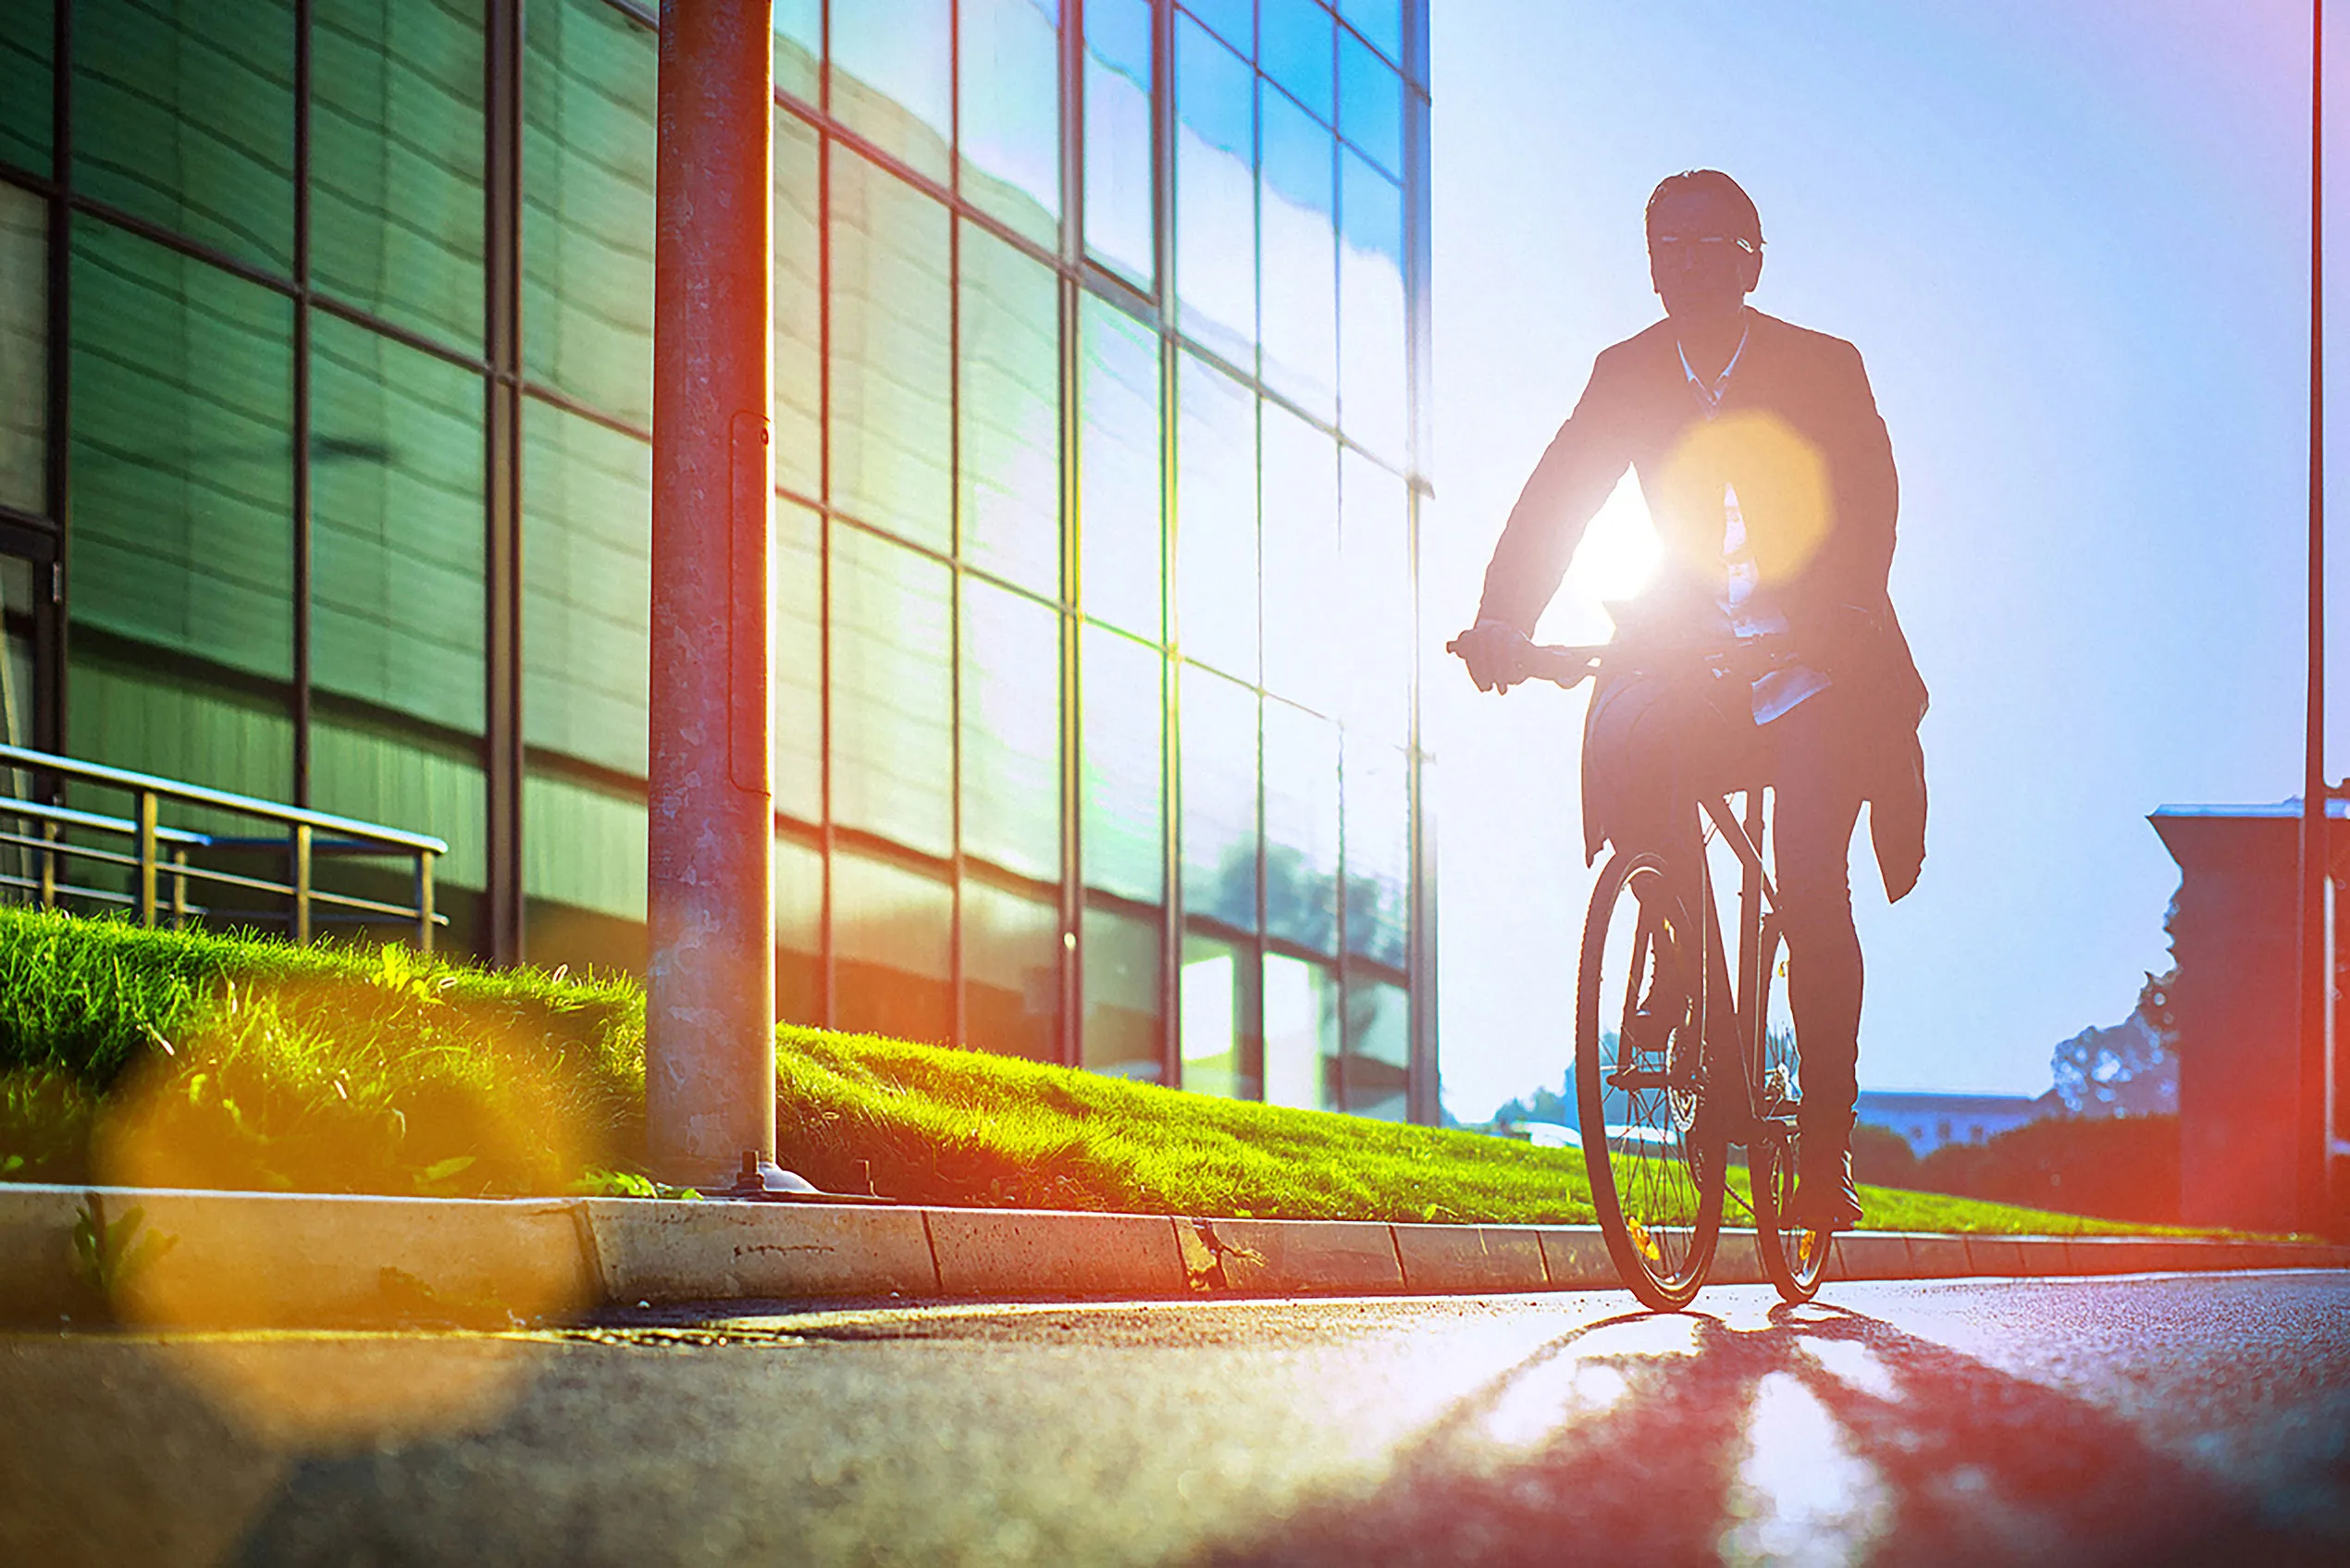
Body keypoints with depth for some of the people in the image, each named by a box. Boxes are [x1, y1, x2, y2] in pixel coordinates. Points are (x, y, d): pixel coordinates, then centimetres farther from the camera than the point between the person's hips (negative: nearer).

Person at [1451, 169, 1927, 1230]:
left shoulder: (1824, 368, -5)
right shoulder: (1627, 374, 4)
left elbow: (1869, 504, -16)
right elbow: (1554, 498, -6)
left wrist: (1833, 606, -36)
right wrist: (1502, 618, -23)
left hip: (1815, 661, -3)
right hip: (1687, 645, 3)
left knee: (1810, 884, -18)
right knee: (1623, 742, -31)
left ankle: (1826, 1141, -8)